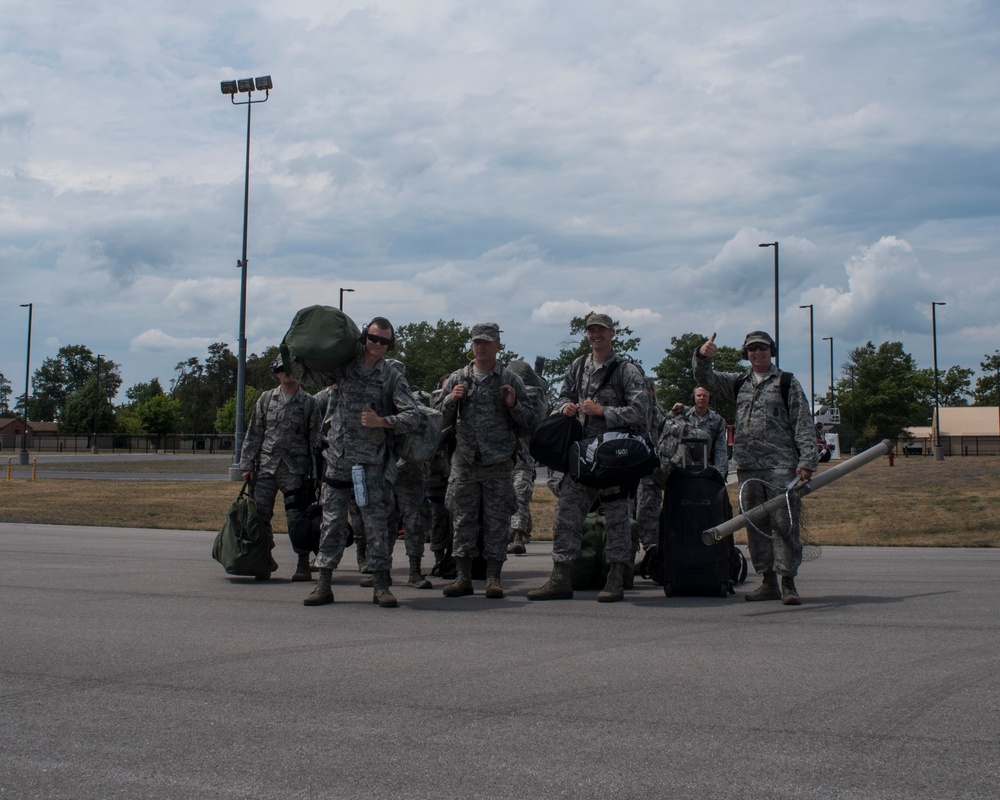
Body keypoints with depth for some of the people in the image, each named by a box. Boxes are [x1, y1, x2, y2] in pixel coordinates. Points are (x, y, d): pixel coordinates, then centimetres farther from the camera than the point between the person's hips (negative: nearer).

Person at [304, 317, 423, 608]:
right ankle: (323, 584, 10)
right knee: (332, 521, 5)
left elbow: (413, 417, -6)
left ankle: (380, 584, 4)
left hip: (372, 461, -2)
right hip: (337, 456, 2)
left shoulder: (392, 379, 1)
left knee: (376, 521, -3)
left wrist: (382, 422, -19)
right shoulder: (344, 367, 8)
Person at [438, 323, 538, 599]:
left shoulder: (510, 380, 6)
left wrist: (513, 405, -11)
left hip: (499, 463, -2)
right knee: (463, 519, 3)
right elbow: (441, 421, 13)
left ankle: (494, 577, 7)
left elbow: (529, 421, 7)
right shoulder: (457, 379, 11)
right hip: (464, 461, 2)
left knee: (497, 521, 0)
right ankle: (463, 576, 9)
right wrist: (451, 400, -6)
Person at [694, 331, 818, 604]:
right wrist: (702, 356, -10)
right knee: (756, 525, 5)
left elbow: (803, 425, 1)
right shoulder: (738, 383, 19)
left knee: (784, 523, -8)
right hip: (747, 467, 4)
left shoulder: (787, 383, 6)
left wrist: (807, 461, -9)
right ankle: (768, 582, 11)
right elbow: (705, 378, 12)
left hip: (781, 466, -4)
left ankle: (788, 582, -5)